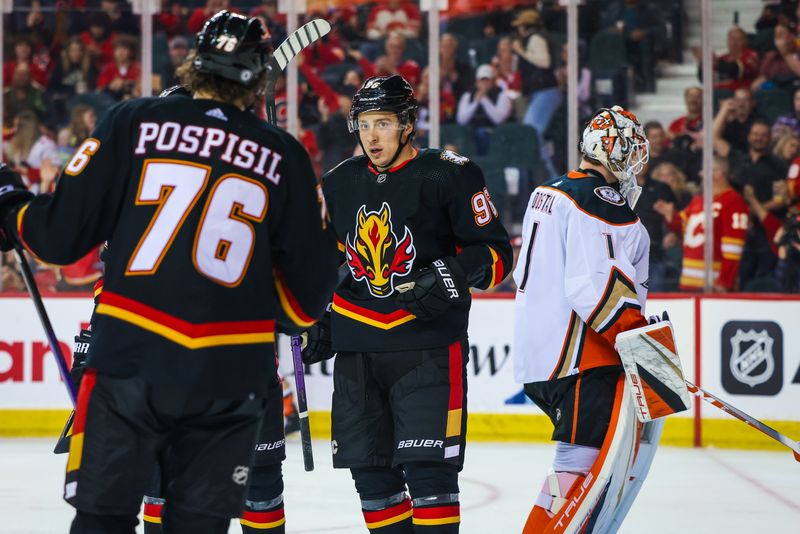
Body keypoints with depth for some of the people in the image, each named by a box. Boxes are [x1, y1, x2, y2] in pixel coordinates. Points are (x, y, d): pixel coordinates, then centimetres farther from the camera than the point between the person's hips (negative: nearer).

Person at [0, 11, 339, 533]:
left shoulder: (133, 123, -1)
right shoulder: (285, 157, 5)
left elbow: (60, 234, -1)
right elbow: (311, 285, 8)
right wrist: (277, 317, 30)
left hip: (130, 359, -1)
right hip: (232, 376, 2)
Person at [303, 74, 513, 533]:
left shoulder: (450, 176, -6)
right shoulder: (339, 184, 11)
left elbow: (496, 253, -5)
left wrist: (455, 275, -23)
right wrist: (320, 321, 17)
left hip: (428, 344, -6)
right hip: (356, 348, 6)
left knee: (428, 468, -12)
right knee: (371, 471, 7)